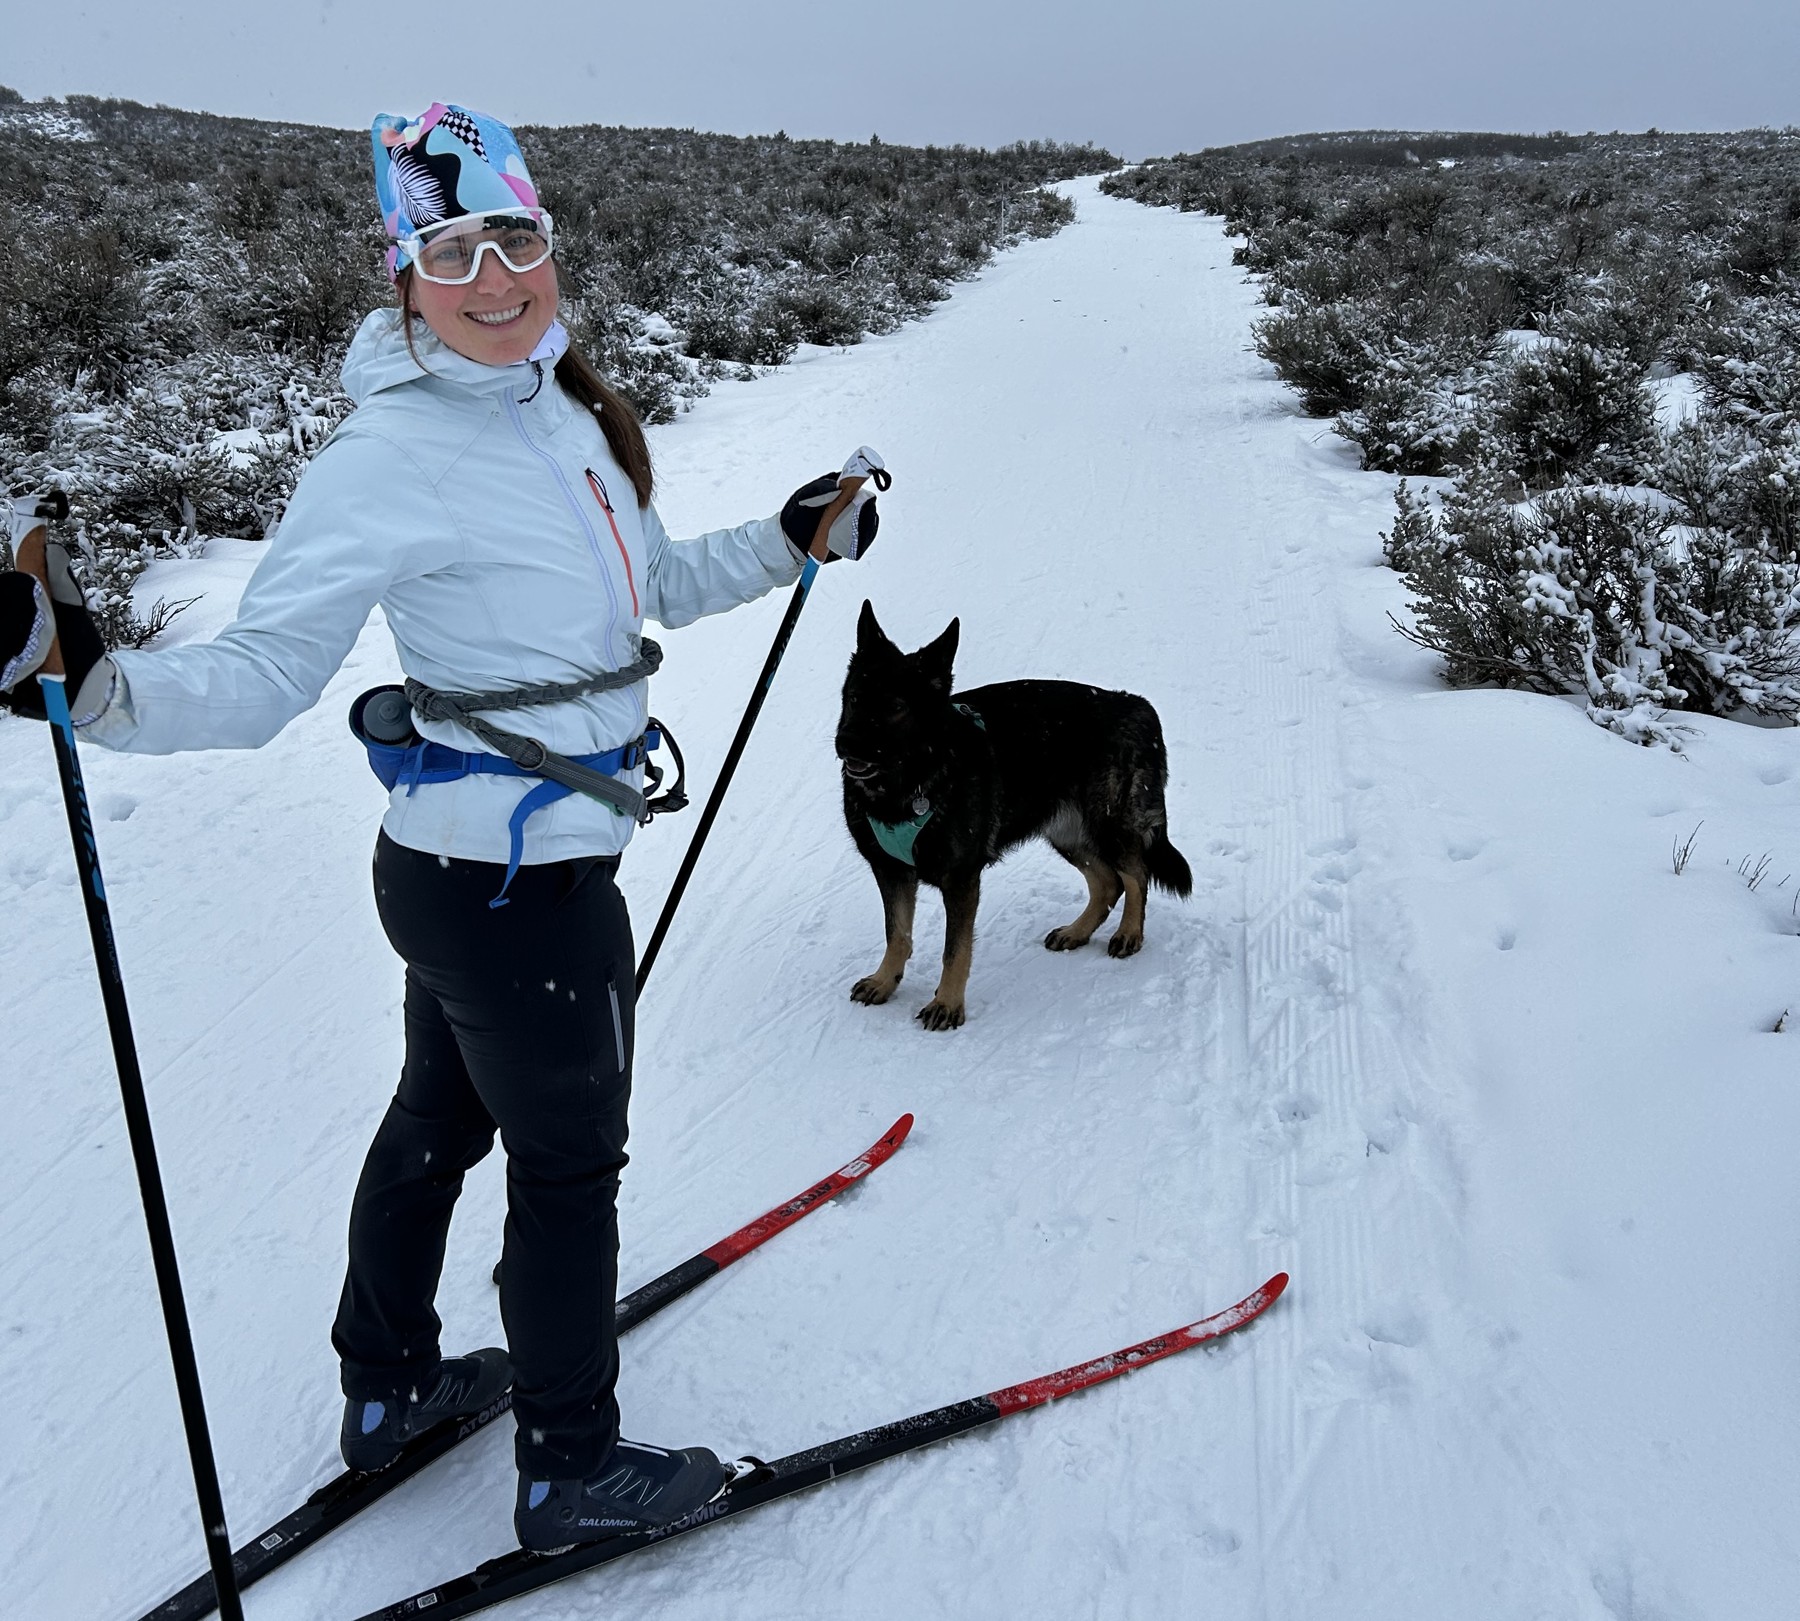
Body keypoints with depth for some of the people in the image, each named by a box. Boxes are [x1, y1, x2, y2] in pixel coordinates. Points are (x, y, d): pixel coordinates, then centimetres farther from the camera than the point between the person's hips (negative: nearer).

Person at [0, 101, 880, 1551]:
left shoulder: (560, 406, 5)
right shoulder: (391, 454, -21)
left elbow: (651, 584, 19)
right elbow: (264, 675, -23)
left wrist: (788, 542, 18)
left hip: (465, 868, 8)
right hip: (522, 884, -8)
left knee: (439, 1121, 24)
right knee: (570, 1162, 9)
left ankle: (389, 1386, 47)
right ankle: (572, 1472, 31)